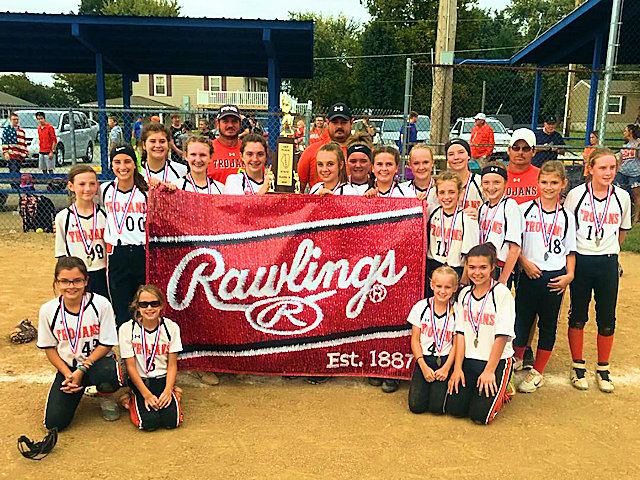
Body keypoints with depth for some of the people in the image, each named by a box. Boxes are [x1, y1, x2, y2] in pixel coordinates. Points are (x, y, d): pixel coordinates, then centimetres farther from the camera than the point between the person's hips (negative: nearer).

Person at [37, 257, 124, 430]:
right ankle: (78, 390, 22)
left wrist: (82, 370, -17)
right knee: (54, 423, -12)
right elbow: (49, 348, 3)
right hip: (67, 367, 3)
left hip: (97, 362, -3)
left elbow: (106, 344, -9)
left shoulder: (101, 304, -14)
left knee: (108, 376, -40)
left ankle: (106, 398, 0)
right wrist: (68, 374, -10)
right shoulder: (48, 310, -6)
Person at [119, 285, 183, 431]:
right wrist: (147, 395, -15)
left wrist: (168, 390, -15)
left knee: (171, 421, -18)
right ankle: (132, 400, 10)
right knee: (149, 423, -21)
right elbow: (130, 367, -8)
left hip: (163, 380, 1)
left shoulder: (171, 327, -5)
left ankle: (172, 393, 12)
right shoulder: (127, 329, -9)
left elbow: (172, 364, -1)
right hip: (140, 381, -1)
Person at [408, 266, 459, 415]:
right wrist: (424, 367, -9)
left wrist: (446, 368, -11)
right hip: (424, 359, 1)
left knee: (437, 406, -15)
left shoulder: (457, 311, -4)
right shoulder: (421, 307, -3)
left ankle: (439, 387, 17)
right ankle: (427, 385, 20)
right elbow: (415, 340, 0)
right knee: (416, 406, -11)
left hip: (446, 361, -1)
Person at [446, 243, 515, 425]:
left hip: (497, 361, -4)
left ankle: (501, 392, 17)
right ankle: (473, 388, 23)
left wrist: (489, 371, -14)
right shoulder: (464, 294, 4)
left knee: (480, 415, -11)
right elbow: (460, 333, 3)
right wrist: (457, 368, -3)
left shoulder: (502, 293, -12)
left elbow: (502, 336, -13)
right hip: (469, 360, 5)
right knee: (454, 408, -5)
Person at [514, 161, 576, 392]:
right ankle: (516, 360, 25)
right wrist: (524, 262, -12)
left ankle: (537, 373, 23)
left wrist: (569, 275, -3)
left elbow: (570, 250, 9)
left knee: (548, 325, 9)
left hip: (555, 278, 2)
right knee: (521, 320, -1)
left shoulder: (566, 216, 6)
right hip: (529, 275, -1)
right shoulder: (524, 209, 1)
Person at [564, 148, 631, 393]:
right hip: (580, 261, -1)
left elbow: (622, 231, 15)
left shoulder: (622, 197, 1)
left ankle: (603, 370, 25)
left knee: (607, 320, 7)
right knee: (578, 316, 8)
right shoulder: (576, 194, -5)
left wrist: (608, 250, 14)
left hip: (608, 263, 2)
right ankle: (578, 367, 24)